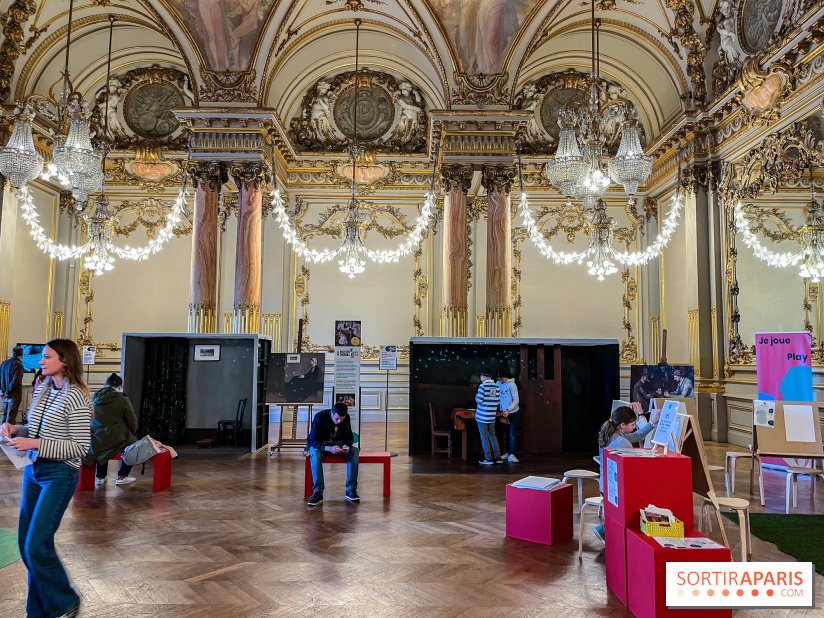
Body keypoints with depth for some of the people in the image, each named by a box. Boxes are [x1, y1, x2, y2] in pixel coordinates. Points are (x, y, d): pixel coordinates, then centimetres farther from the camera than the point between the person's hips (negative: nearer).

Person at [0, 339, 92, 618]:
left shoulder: (76, 397, -17)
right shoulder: (43, 390, 7)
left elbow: (80, 447, -19)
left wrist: (36, 444, -23)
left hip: (59, 475, -8)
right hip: (32, 470, 8)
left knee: (37, 545, -7)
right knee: (25, 543, 12)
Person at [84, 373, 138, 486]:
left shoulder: (95, 398, 6)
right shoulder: (123, 400, -10)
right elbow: (132, 423, -4)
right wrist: (132, 433, 18)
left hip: (96, 441, 5)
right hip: (116, 440, -5)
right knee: (133, 442, 22)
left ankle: (101, 477, 40)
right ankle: (122, 477, 22)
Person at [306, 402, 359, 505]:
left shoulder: (346, 418, -13)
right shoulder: (320, 417, -25)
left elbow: (349, 437, -3)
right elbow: (313, 440, -27)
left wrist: (347, 445, -29)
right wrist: (329, 448, -43)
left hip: (337, 443, 3)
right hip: (318, 444, -3)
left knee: (354, 451, -24)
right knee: (315, 454, -38)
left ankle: (351, 489, -22)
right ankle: (318, 492, -36)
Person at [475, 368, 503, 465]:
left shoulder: (483, 386, -13)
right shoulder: (496, 387, 4)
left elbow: (479, 400, -15)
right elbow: (498, 402, 6)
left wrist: (476, 397, 6)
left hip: (482, 416, -5)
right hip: (492, 416, 6)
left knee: (484, 436, 3)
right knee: (492, 435, 17)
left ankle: (489, 458, 4)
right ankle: (498, 457, 15)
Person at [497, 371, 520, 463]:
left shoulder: (511, 384, -15)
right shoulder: (498, 384, -1)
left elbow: (516, 400, -18)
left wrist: (508, 410, -28)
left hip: (512, 413, -5)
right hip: (504, 412, 5)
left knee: (512, 434, -6)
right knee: (505, 434, 11)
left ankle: (511, 454, -5)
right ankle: (507, 452, 19)